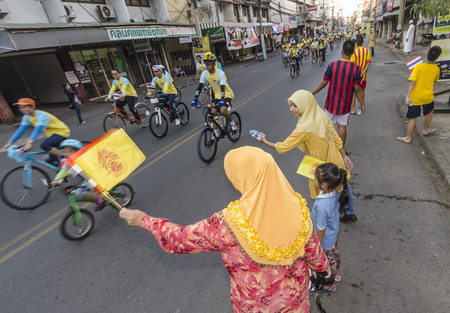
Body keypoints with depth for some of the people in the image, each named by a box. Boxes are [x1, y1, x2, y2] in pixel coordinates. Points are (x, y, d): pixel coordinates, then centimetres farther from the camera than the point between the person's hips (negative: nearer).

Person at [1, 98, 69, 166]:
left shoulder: (42, 115, -25)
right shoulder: (27, 117, 0)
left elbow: (38, 130, -38)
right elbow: (21, 130, -4)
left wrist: (29, 143, -49)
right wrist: (10, 142, -14)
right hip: (51, 134, 9)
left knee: (44, 145, -28)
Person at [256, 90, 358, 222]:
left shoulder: (304, 128, -32)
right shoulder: (322, 116, -9)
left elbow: (283, 147, -24)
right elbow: (336, 138, -1)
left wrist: (265, 141, -9)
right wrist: (344, 156, 9)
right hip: (336, 162, 8)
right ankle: (350, 213, 53)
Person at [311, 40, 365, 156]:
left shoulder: (332, 65, -10)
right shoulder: (355, 68, -10)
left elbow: (323, 83, -9)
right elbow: (357, 89, -8)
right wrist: (362, 103, 4)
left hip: (331, 102, 0)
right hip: (345, 103, 0)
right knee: (342, 126, 9)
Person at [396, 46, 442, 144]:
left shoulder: (418, 66, -12)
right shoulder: (437, 69, -2)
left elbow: (412, 82, -21)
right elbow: (434, 81, 15)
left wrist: (407, 96, -21)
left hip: (415, 97, -2)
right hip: (428, 96, 3)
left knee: (413, 117, 4)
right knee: (429, 111, 29)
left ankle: (408, 138, 9)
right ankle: (425, 130, 43)